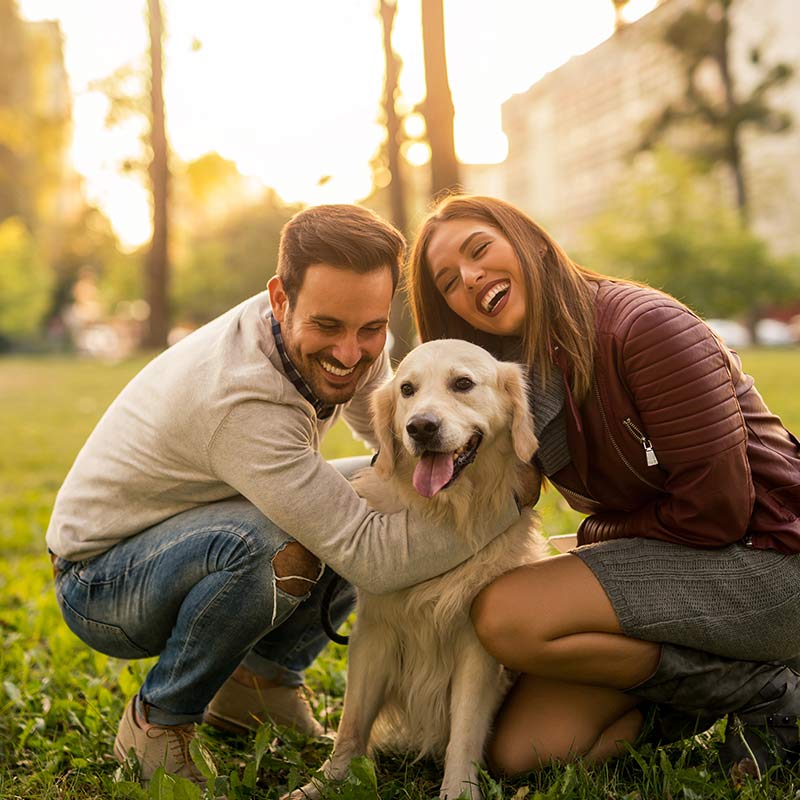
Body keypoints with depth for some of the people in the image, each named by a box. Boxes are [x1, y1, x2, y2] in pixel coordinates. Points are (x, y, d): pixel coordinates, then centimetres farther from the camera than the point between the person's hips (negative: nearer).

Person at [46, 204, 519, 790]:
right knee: (282, 546, -37)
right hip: (99, 581, -8)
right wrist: (511, 497, -27)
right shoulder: (241, 400, -37)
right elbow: (371, 558, -35)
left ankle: (261, 677, 10)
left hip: (200, 533, 8)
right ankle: (158, 722, -9)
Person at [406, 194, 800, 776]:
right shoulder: (517, 378, 5)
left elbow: (717, 508, -19)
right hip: (662, 559, 7)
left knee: (506, 617, -24)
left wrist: (602, 533, -5)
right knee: (516, 751, -8)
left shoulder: (643, 325, -18)